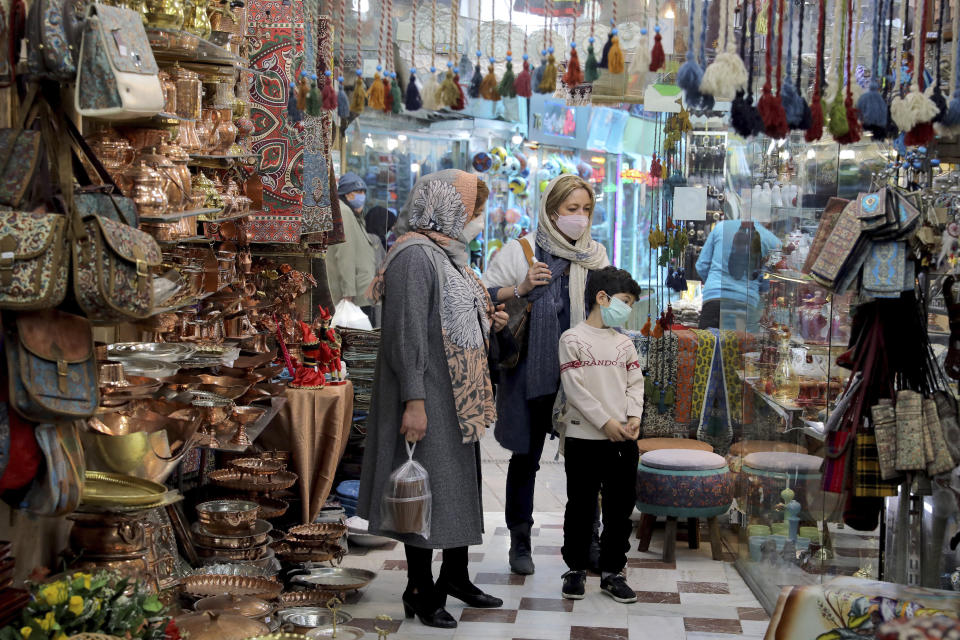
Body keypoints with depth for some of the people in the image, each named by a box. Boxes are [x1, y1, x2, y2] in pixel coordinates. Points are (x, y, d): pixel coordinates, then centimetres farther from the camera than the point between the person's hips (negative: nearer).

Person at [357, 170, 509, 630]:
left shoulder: (448, 254, 14)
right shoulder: (415, 256, -16)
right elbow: (405, 333, -22)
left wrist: (487, 323, 7)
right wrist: (414, 401, -25)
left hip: (460, 397, 10)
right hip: (430, 399, -10)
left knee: (462, 483, 17)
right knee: (427, 488, -1)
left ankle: (456, 577, 30)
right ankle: (420, 592, 12)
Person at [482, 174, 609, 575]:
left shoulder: (596, 255, 10)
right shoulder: (521, 251, -2)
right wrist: (520, 289, -18)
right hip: (531, 373, -3)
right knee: (526, 456, 7)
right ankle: (520, 542, 21)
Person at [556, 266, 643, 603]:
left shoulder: (624, 343, 12)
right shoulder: (573, 339, -5)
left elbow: (635, 383, 10)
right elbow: (574, 388, -11)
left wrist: (633, 418, -8)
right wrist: (605, 422, -16)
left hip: (623, 439, 5)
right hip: (584, 437, -5)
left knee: (620, 506, 8)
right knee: (581, 506, 5)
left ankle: (612, 571, 19)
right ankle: (576, 568, 19)